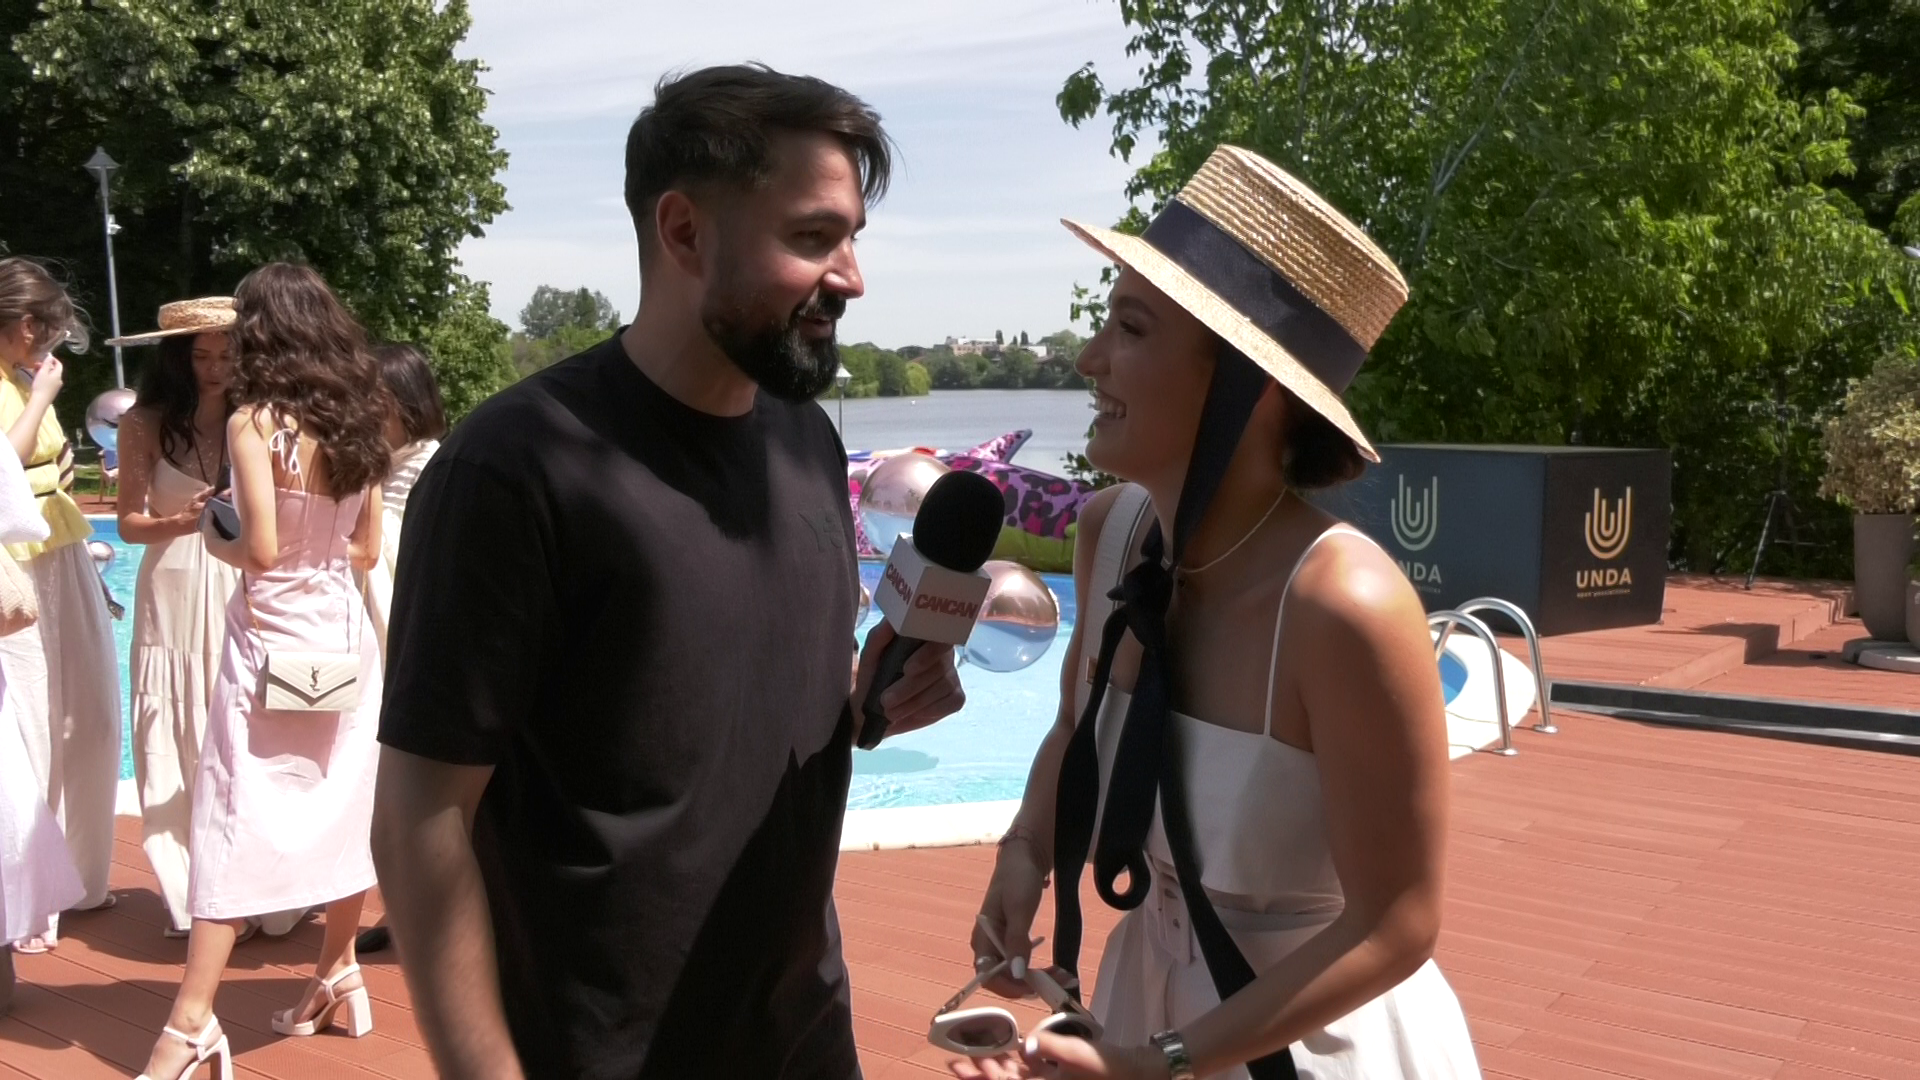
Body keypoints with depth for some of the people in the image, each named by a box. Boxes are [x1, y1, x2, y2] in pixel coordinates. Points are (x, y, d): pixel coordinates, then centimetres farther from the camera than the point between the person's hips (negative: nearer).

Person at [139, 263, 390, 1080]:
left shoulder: (254, 421, -11)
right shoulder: (356, 421, 6)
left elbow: (262, 549, -17)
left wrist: (215, 541, 2)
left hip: (273, 640, -6)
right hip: (343, 633, 6)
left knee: (235, 824, -2)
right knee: (341, 808, 13)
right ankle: (338, 977, 26)